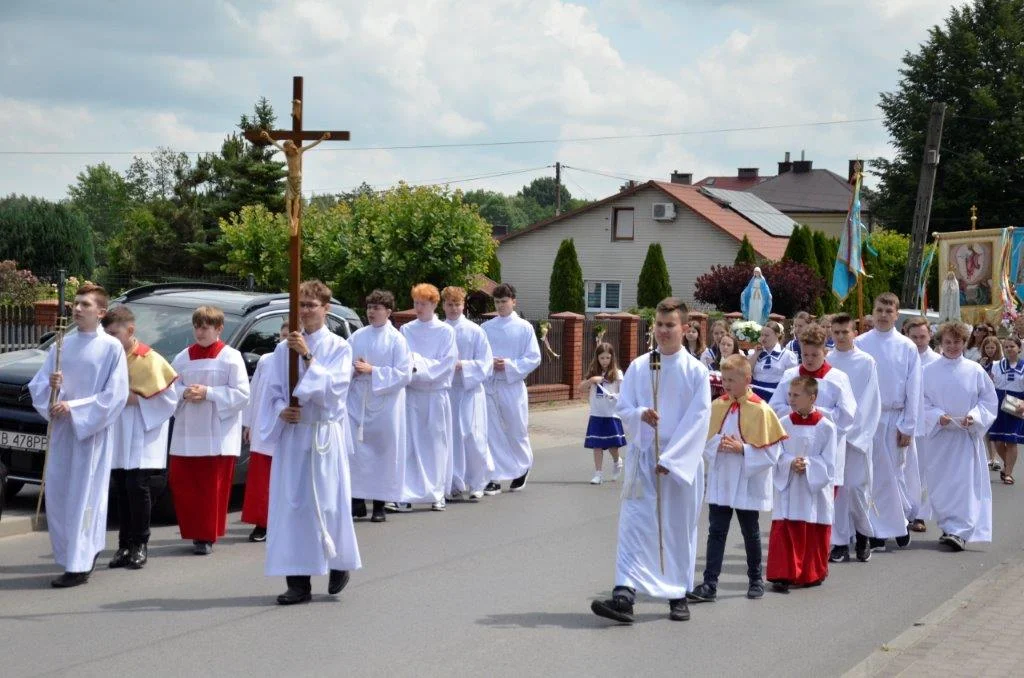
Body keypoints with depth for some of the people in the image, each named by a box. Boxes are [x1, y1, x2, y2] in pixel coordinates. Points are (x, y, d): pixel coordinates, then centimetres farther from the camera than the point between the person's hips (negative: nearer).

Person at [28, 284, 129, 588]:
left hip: (92, 431, -6)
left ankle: (79, 566, 0)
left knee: (84, 495, -5)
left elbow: (115, 395, -10)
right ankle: (87, 550, 22)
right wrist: (51, 385, -12)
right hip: (60, 428, 6)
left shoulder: (111, 347, -5)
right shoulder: (61, 345, 11)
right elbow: (36, 385, 10)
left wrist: (74, 407, -16)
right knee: (57, 493, 6)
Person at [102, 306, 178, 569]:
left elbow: (167, 397, -9)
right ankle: (125, 545, 14)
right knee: (120, 488, 6)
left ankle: (140, 545, 2)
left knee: (136, 487, -8)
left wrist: (134, 399, -14)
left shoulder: (149, 360, -10)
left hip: (142, 436, -5)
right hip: (118, 436, 5)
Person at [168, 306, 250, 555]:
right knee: (181, 482, 1)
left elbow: (242, 394, -9)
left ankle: (207, 536, 8)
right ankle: (194, 532, 16)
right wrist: (184, 393, -9)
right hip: (187, 433, 4)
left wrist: (208, 393, -15)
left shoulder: (231, 357, -3)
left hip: (218, 436, -4)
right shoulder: (183, 358, 11)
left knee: (213, 487, -2)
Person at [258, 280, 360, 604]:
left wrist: (308, 356, -19)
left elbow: (334, 386, -13)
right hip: (291, 433, 3)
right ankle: (298, 581, 3)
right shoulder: (284, 349, 7)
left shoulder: (338, 347, -1)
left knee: (327, 501, 0)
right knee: (291, 504, -1)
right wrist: (281, 410, -11)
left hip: (325, 434, -3)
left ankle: (340, 563, 26)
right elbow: (273, 390, 9)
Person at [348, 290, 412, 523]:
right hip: (357, 402, 3)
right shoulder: (357, 336, 8)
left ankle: (379, 505, 11)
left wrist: (372, 371, -14)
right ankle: (358, 500, 7)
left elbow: (404, 374, -9)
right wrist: (353, 368, -9)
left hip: (385, 403, -3)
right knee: (355, 451, -4)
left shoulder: (396, 339, -3)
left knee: (384, 453, 2)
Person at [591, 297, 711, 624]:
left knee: (679, 528, 8)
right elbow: (624, 408, 6)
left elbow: (698, 419, -9)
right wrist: (640, 414, -18)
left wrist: (670, 458, -14)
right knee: (633, 524, -8)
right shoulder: (638, 367, 4)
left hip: (682, 460, -1)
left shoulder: (696, 371, -4)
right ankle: (623, 596, -15)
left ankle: (678, 595, 21)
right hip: (642, 456, 2)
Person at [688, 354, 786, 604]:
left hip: (748, 483, -3)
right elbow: (705, 440, 8)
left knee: (750, 532, 11)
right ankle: (710, 584, -2)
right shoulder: (716, 407, 2)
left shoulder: (761, 410, -11)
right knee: (716, 531, -1)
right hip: (720, 482, 3)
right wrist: (717, 444, -12)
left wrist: (742, 449, -20)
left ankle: (756, 579, 27)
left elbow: (771, 451, -11)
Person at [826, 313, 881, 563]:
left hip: (859, 434, -2)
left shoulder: (866, 362, -1)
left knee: (857, 486, -2)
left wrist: (854, 430, -9)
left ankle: (862, 536, 20)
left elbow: (871, 402, -2)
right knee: (836, 487, 1)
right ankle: (840, 543, 7)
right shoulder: (824, 362, 4)